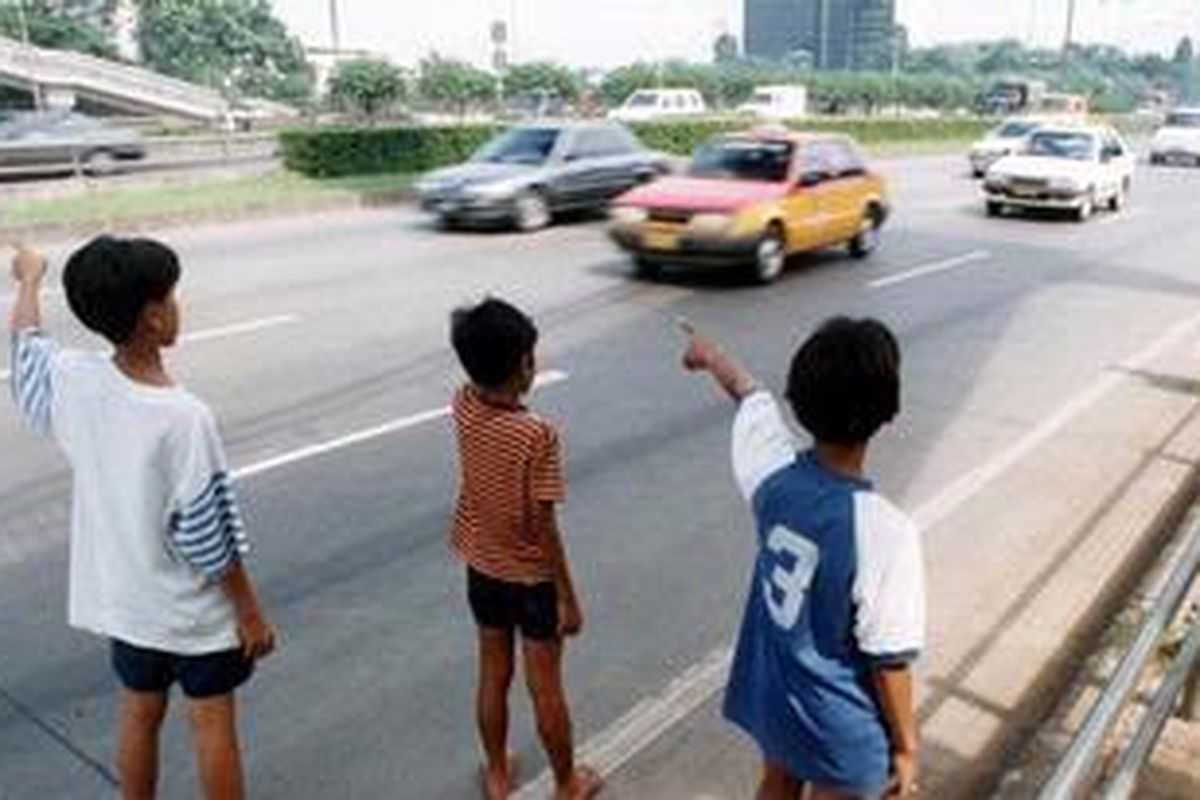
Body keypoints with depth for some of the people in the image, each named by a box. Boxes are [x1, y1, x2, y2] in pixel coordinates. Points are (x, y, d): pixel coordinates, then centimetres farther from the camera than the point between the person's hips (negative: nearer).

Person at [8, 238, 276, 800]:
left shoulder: (71, 381, -12)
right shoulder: (184, 417, -29)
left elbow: (26, 345, 14)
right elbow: (209, 538, -22)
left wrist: (29, 280, 33)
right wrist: (250, 612, -9)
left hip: (123, 599, 6)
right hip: (196, 608, -5)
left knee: (138, 715, 23)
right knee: (213, 724, 12)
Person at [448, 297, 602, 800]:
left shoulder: (463, 407, -12)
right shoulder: (537, 434, -28)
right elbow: (546, 529, -23)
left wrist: (481, 336, 1)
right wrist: (568, 598, -12)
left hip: (483, 569, 5)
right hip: (532, 578, -5)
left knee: (493, 677, 22)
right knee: (546, 688, 13)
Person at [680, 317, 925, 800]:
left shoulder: (773, 471, -19)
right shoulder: (885, 532, -34)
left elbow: (748, 393, 4)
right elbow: (889, 661, -22)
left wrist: (709, 353, 25)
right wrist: (906, 746, -4)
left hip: (770, 694, 5)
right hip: (841, 726, -5)